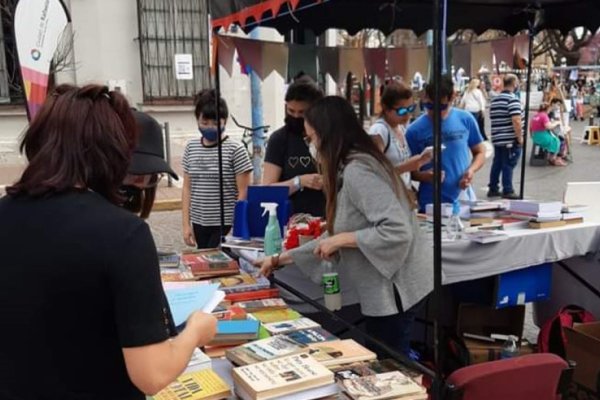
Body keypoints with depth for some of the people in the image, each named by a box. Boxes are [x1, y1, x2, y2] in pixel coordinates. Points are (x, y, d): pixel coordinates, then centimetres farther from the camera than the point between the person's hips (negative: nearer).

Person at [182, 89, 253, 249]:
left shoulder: (235, 149, -8)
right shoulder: (191, 148, 5)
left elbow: (243, 192, -7)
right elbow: (187, 188, 9)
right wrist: (186, 224, 5)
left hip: (226, 224, -4)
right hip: (199, 223, 4)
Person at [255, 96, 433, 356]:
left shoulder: (357, 170, -21)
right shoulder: (349, 169, 12)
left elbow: (397, 231, -30)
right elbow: (337, 237, 15)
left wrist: (342, 239, -20)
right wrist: (282, 259, 16)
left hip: (395, 288, -10)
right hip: (382, 289, 10)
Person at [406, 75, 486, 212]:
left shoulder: (466, 119, -1)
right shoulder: (415, 130, -6)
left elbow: (480, 152, 10)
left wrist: (471, 170, -9)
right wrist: (423, 175, -20)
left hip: (463, 200, 2)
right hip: (430, 204, -2)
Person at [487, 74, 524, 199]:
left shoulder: (494, 100, 14)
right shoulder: (513, 99, -13)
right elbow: (516, 121, -20)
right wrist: (520, 137, -14)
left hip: (497, 138, 8)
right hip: (511, 140, -8)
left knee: (497, 164, 13)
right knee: (508, 165, -3)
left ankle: (493, 189, 17)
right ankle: (507, 191, 2)